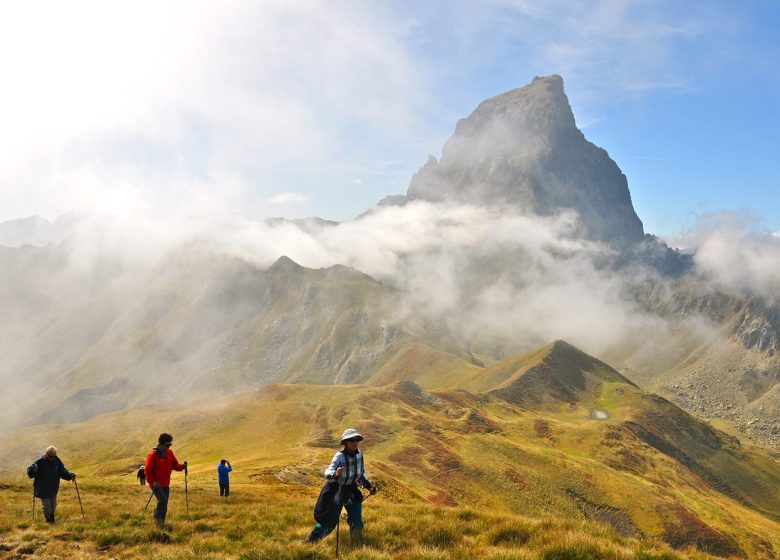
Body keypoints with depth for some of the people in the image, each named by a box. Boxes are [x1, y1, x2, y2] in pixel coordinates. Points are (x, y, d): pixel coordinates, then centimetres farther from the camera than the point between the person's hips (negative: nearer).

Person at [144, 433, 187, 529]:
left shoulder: (169, 453, 5)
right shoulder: (153, 455, -15)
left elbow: (175, 465, 6)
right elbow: (147, 470, -13)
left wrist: (183, 466, -14)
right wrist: (152, 482, -18)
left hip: (166, 484, 6)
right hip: (156, 484, -6)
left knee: (164, 505, 9)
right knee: (163, 500, -20)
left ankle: (161, 523, 22)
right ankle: (157, 517, 3)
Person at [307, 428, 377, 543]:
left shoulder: (359, 454, -6)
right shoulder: (339, 457, -24)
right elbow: (328, 473, -37)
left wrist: (369, 486, 3)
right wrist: (335, 474, -58)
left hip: (352, 493, 5)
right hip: (338, 493, -5)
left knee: (357, 523, 3)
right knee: (329, 523, 2)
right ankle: (310, 541, 24)